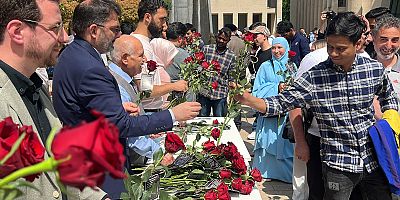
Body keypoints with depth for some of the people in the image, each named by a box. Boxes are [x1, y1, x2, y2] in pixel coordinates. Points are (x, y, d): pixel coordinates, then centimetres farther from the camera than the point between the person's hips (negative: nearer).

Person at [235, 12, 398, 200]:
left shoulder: (375, 69, -4)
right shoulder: (314, 77, -14)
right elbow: (281, 103, -15)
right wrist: (247, 99, -29)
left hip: (374, 159, 4)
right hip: (338, 165, -4)